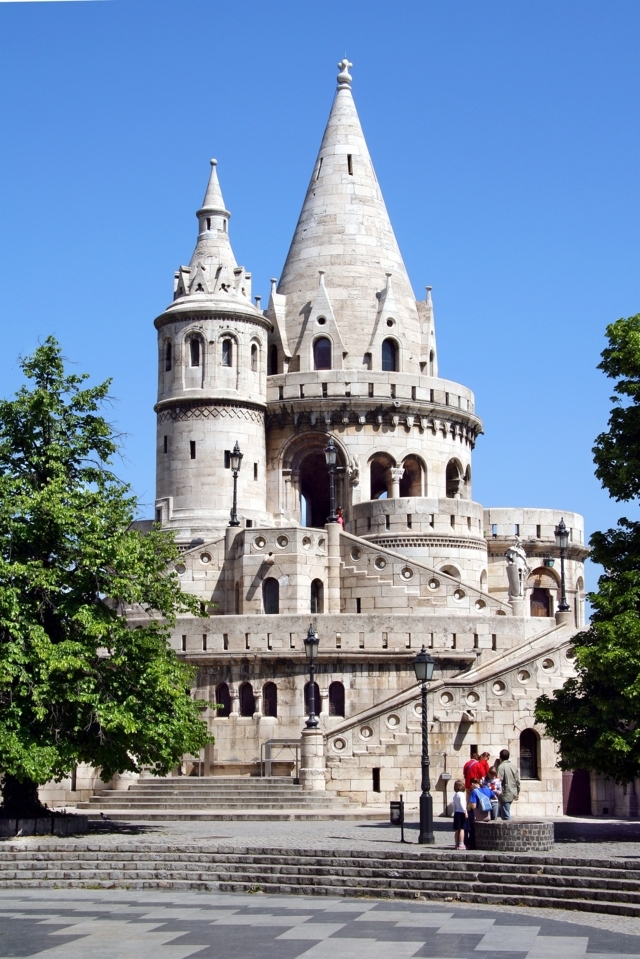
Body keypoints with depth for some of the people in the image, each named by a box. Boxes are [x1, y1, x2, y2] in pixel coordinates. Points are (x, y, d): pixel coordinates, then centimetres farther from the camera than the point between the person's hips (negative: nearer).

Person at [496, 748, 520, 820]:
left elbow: (499, 781, -19)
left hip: (505, 794, -7)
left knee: (506, 816, -3)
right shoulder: (513, 766, 8)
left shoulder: (501, 766, -12)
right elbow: (518, 780, 11)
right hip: (513, 794, 7)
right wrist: (517, 793, 20)